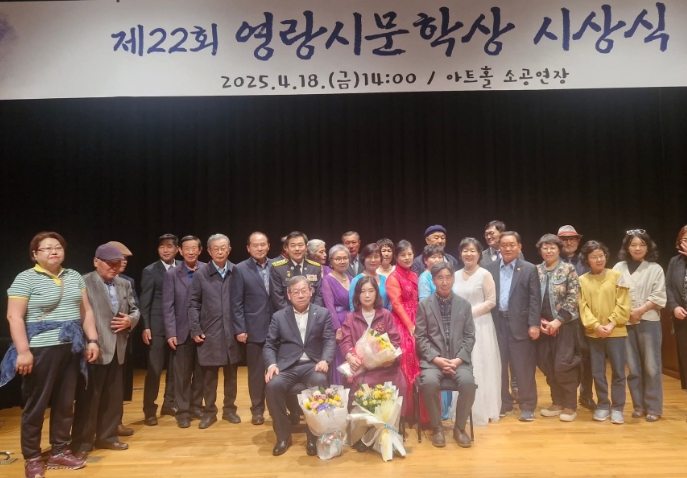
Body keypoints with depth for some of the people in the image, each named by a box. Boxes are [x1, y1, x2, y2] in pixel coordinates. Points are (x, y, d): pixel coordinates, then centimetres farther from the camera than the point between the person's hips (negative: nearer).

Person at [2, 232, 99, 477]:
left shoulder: (74, 276, 9)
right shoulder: (25, 278, -7)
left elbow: (86, 311, 11)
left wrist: (92, 340, 4)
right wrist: (23, 351, -18)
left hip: (71, 348, 5)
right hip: (40, 350, -5)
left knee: (64, 403, 12)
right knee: (35, 405, 6)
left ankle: (59, 451, 26)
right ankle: (31, 458, 21)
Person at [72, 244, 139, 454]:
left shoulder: (124, 284, 12)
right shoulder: (84, 283, -8)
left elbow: (134, 310, 15)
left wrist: (130, 320, -7)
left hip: (117, 349, 7)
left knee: (113, 396, 14)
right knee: (88, 397, 5)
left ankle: (107, 436, 28)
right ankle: (82, 442, 19)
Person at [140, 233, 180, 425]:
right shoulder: (150, 271, -2)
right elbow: (145, 302, -3)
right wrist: (145, 327, -9)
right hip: (158, 326, -3)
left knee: (174, 368, 11)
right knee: (154, 369, 2)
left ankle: (169, 403, 26)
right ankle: (149, 410, 14)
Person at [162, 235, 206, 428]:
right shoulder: (172, 274, -1)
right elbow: (167, 306, -3)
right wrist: (170, 332, -8)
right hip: (183, 331, 0)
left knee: (200, 372, 12)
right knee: (182, 374, 7)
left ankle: (196, 406, 28)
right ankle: (182, 411, 21)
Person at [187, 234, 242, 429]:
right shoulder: (200, 274, 0)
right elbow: (193, 304, 2)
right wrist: (195, 329, -3)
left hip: (231, 332, 1)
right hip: (209, 332, -1)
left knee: (231, 373, 12)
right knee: (209, 375, 9)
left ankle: (229, 409, 26)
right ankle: (209, 412, 23)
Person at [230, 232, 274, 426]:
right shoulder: (240, 269, -1)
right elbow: (236, 303, -3)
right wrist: (240, 329, -8)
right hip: (254, 329, -2)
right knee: (256, 372, 8)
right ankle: (257, 410, 24)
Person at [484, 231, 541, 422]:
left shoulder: (529, 269, 1)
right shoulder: (489, 269, 6)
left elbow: (535, 299, -3)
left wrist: (534, 324, -9)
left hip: (520, 323, -2)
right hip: (497, 323, 2)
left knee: (524, 367, 4)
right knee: (499, 366, 9)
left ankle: (527, 406, 17)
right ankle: (503, 404, 22)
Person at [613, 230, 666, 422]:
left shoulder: (655, 269, 2)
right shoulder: (619, 268, 5)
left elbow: (659, 297, -3)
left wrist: (640, 311, -13)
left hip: (649, 322, -1)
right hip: (625, 323, 2)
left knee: (651, 366, 1)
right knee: (633, 367, 8)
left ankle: (653, 408, 12)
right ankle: (639, 406, 19)